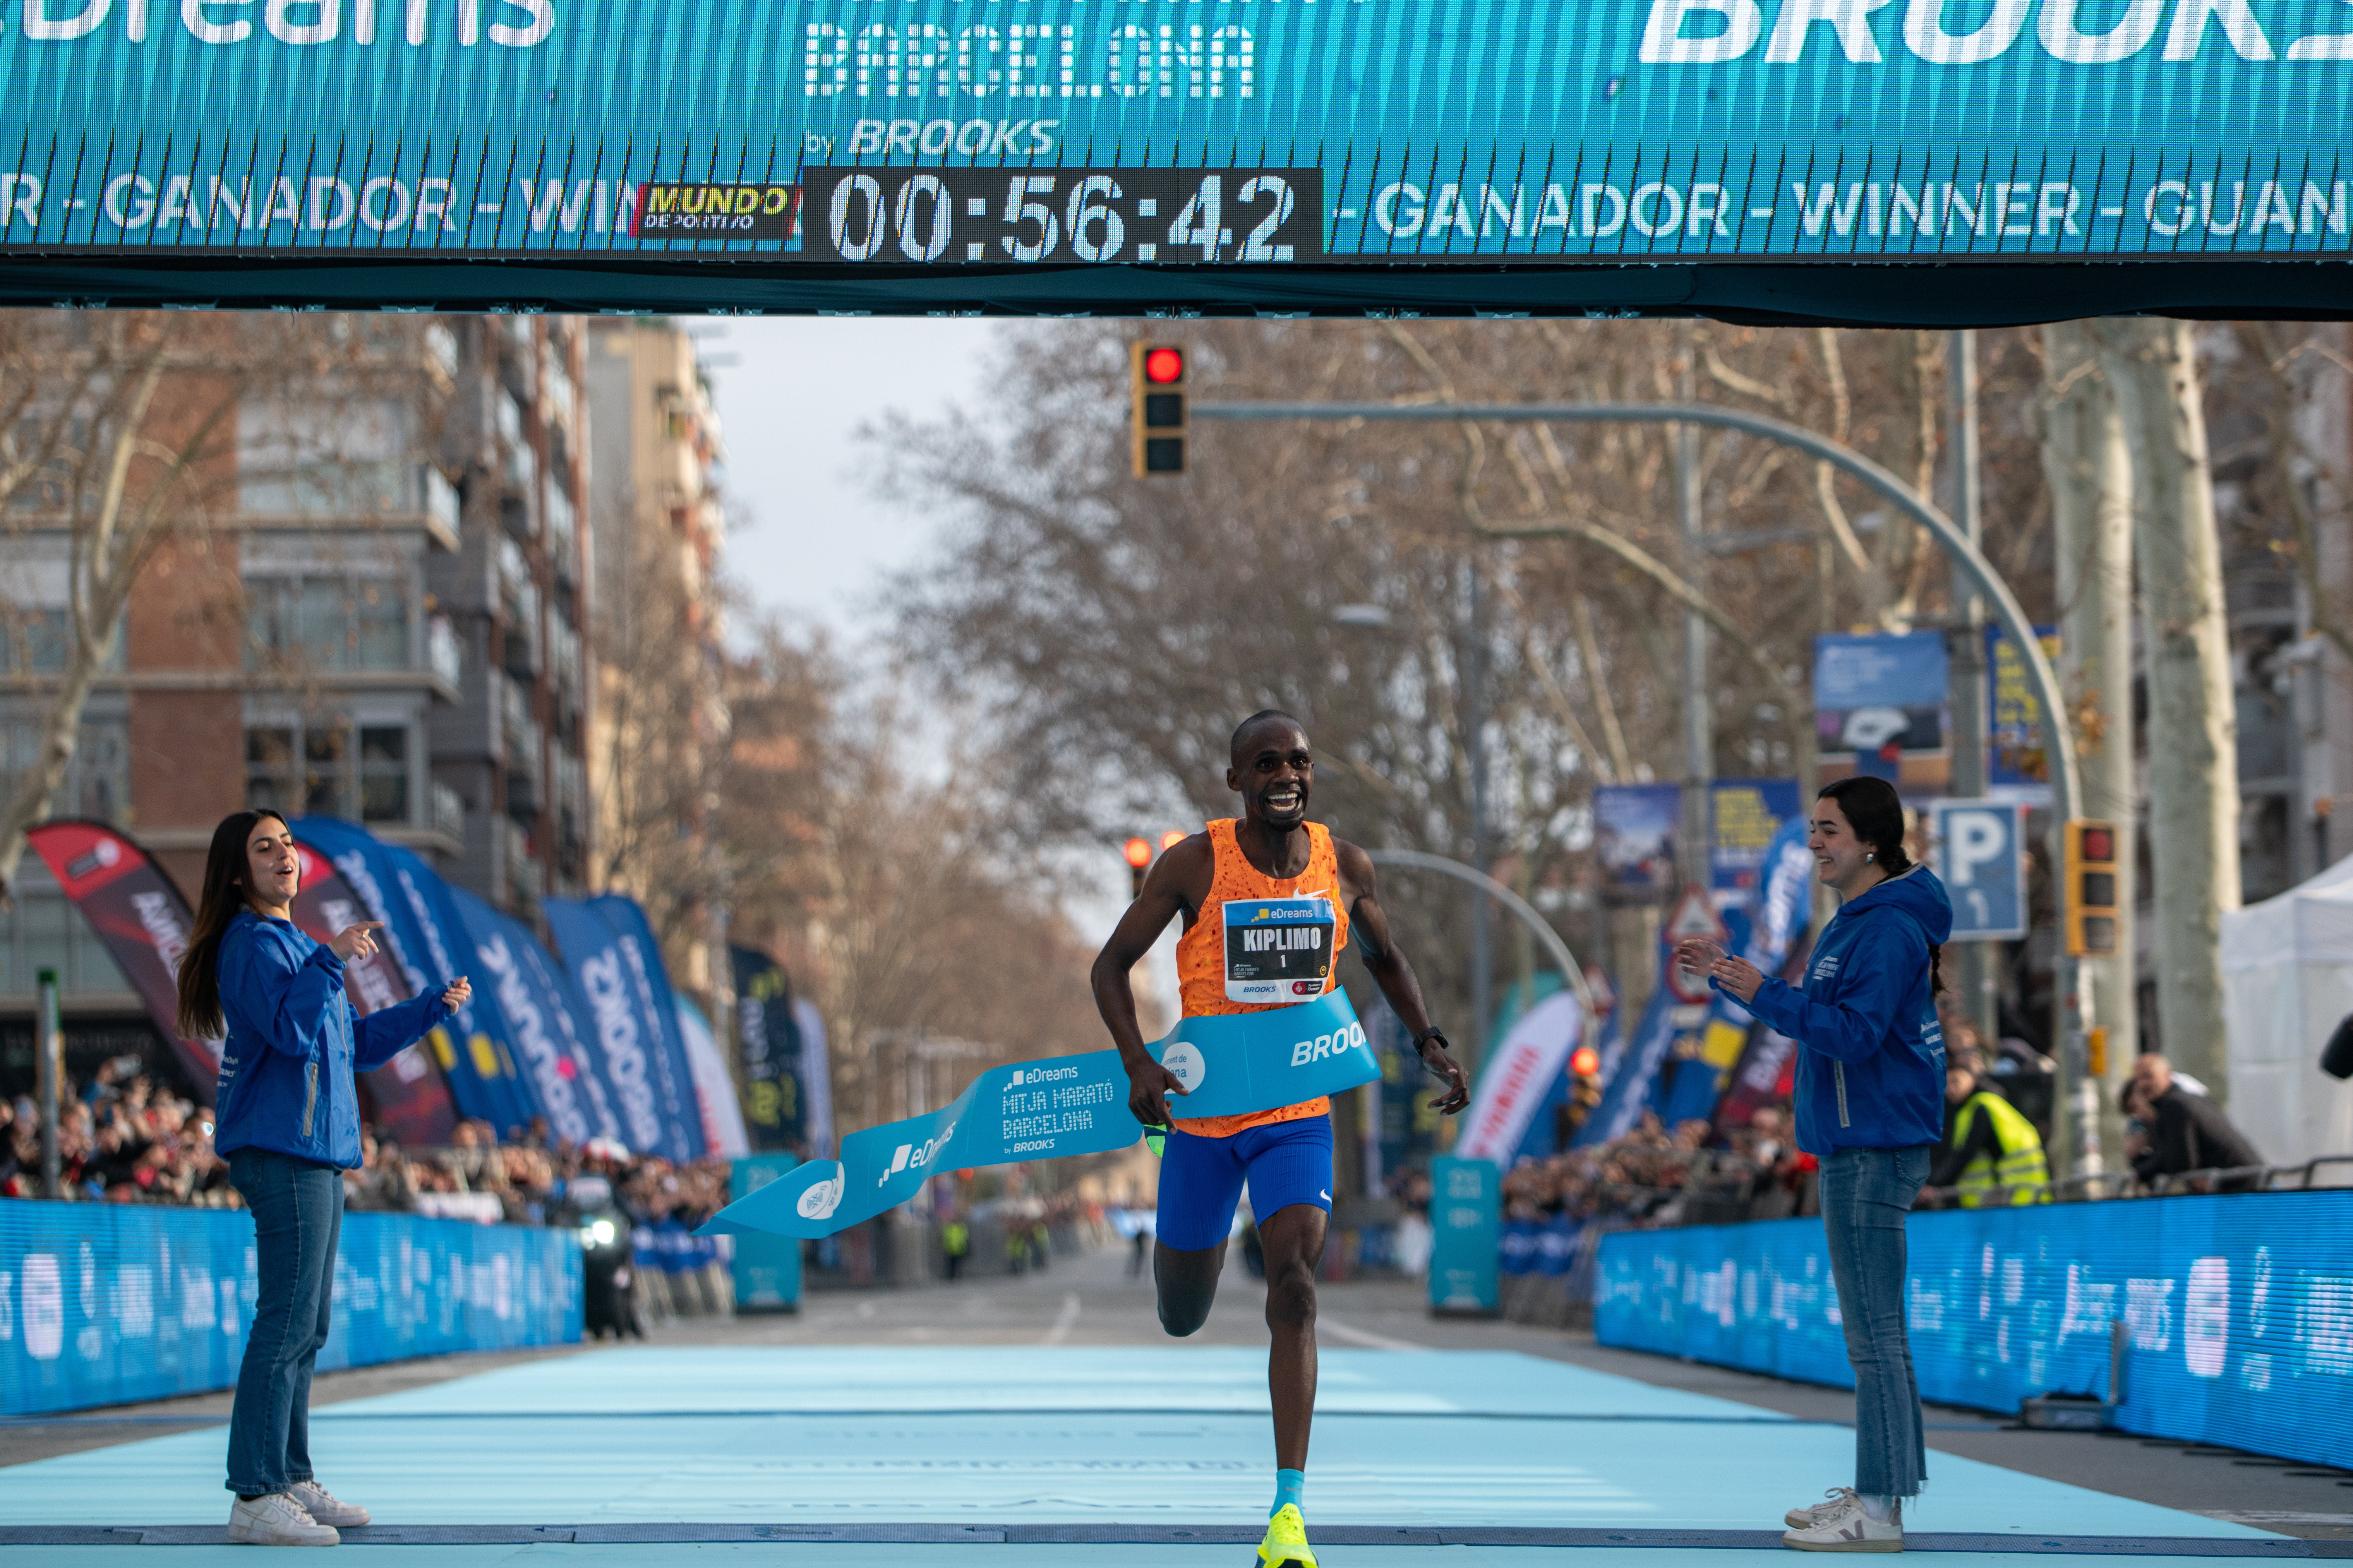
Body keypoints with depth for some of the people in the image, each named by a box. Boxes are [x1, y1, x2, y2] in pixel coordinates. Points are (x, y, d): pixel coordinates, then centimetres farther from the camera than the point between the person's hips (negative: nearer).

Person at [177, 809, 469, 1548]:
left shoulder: (290, 944, 22)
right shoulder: (251, 944, -9)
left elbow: (353, 1044, 28)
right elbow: (293, 1032, -24)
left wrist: (432, 1007, 24)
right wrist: (330, 961, -29)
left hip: (314, 1155, 10)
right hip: (280, 1152, -10)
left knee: (307, 1327, 13)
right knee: (287, 1322, -13)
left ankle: (292, 1479, 20)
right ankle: (255, 1498, -13)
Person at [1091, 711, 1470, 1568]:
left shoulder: (1345, 867, -2)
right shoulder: (1195, 863, -10)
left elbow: (1386, 960, 17)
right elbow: (1111, 965, -5)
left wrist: (1431, 1043, 0)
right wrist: (1138, 1065, -21)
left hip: (1298, 1116, 0)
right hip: (1201, 1111, 0)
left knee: (1294, 1287, -20)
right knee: (1182, 1318, 13)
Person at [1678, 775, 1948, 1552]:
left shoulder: (1890, 930, -16)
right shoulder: (1855, 921, 18)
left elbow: (1855, 1033, -24)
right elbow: (1819, 1015, 23)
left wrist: (1762, 992, -25)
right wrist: (1729, 974, 19)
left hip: (1875, 1151, -11)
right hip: (1854, 1147, 11)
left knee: (1874, 1332, -9)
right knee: (1873, 1330, 14)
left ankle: (1878, 1509, -8)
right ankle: (1875, 1492, 20)